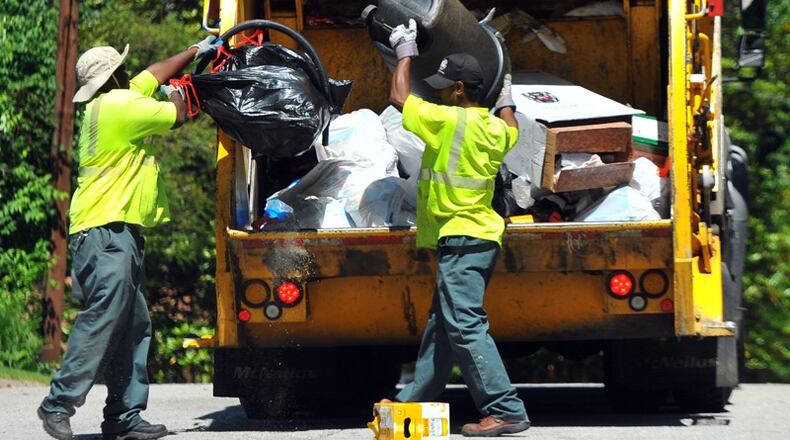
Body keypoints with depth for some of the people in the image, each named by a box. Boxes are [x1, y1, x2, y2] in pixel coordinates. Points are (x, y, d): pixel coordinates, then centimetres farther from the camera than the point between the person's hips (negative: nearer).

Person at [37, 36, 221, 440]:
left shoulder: (113, 102, 17)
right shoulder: (122, 104, -11)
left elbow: (154, 74, 32)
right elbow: (176, 116, 0)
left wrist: (195, 52, 39)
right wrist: (176, 95, 21)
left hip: (119, 235, 10)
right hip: (106, 230, -10)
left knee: (134, 326, 9)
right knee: (103, 318, -15)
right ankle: (59, 403, -16)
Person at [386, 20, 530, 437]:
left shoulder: (449, 121, -15)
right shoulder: (495, 128, 10)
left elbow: (399, 97, -5)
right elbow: (511, 129, 36)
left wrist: (405, 52, 8)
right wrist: (506, 98, 51)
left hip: (460, 241, -10)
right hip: (480, 235, 10)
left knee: (465, 325, -13)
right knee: (441, 324, 17)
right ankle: (414, 401, 26)